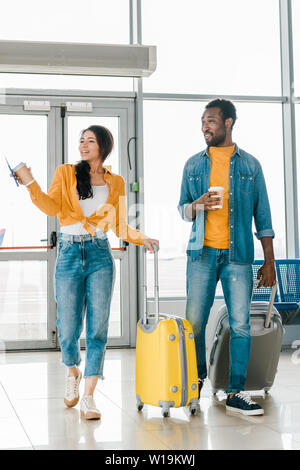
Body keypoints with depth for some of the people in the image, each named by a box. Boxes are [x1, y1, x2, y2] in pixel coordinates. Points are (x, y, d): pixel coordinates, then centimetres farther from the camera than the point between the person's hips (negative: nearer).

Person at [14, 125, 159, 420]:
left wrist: (142, 239, -3)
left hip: (100, 254, 1)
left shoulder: (115, 183, 11)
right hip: (69, 253, -1)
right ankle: (73, 372, 33)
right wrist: (30, 183, -19)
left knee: (98, 328, -4)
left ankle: (88, 398, 2)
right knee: (68, 329, 0)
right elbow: (52, 207, -8)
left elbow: (120, 226, 13)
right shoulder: (65, 174, 7)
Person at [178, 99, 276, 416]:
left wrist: (269, 261, 4)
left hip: (238, 255, -1)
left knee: (240, 324, -4)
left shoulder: (250, 165, 8)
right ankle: (197, 377, 23)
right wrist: (198, 205, -8)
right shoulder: (193, 165, 12)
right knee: (194, 321, -1)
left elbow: (262, 215, 8)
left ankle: (236, 393, 4)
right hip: (202, 253, 1)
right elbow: (182, 209, 17)